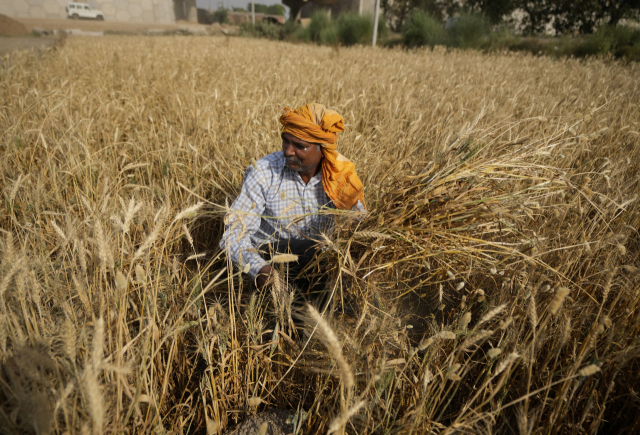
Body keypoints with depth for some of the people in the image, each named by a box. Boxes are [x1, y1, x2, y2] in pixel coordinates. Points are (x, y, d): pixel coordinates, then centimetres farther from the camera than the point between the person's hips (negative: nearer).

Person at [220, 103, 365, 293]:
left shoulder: (338, 173, -7)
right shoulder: (263, 173, -15)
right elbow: (234, 234, -18)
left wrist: (351, 204, -22)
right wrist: (260, 269, -38)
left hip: (319, 258, 3)